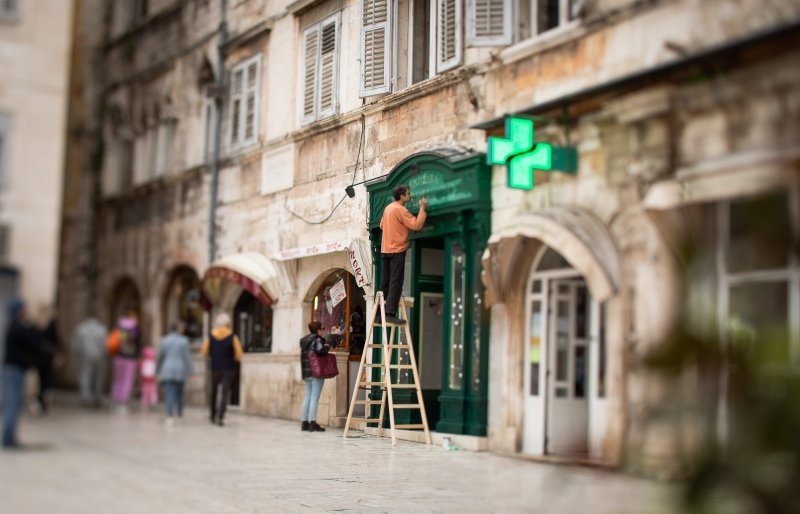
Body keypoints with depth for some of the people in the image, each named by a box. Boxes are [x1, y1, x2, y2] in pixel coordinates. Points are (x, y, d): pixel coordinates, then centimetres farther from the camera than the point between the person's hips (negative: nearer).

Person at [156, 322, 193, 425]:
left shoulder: (164, 341, 1)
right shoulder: (183, 341, -5)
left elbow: (160, 356, 7)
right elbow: (187, 357, -6)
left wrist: (157, 370, 17)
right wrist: (189, 371, -2)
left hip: (167, 371, 0)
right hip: (180, 370, 0)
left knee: (169, 394, -4)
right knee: (179, 392, 19)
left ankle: (170, 416, -16)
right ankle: (180, 413, 29)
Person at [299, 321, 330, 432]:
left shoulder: (304, 341, 16)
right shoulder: (318, 339, -8)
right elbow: (320, 350, -26)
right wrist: (327, 347, -9)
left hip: (306, 373, 8)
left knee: (308, 397, 12)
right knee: (315, 398, -6)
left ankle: (304, 423, 13)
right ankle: (312, 423, -9)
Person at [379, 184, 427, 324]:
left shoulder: (388, 208, 13)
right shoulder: (400, 209, -14)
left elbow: (382, 225, 25)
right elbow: (416, 225, -20)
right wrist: (422, 209, -12)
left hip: (385, 249, 9)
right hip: (397, 250, -9)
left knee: (385, 282, 11)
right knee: (395, 283, -10)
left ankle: (379, 313, 11)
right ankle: (390, 314, -17)